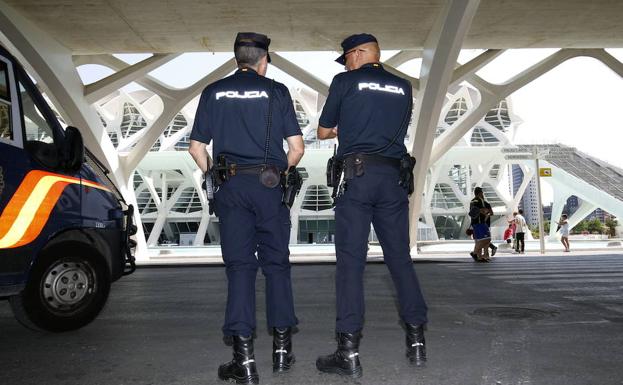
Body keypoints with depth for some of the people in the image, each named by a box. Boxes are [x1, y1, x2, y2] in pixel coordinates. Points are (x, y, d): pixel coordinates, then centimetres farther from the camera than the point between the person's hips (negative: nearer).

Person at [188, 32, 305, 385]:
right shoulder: (276, 91, 4)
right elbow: (297, 147, -1)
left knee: (239, 266, 2)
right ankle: (282, 346, 18)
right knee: (276, 263, 10)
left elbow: (197, 148, 7)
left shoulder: (213, 92, 9)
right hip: (269, 186, -1)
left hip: (231, 187, 1)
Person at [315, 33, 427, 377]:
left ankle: (348, 352, -2)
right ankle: (417, 339, 16)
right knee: (400, 258, 10)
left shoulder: (345, 82, 4)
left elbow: (323, 132, 9)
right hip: (395, 178, 4)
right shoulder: (403, 88, 16)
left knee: (350, 260, -3)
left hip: (357, 177, -4)